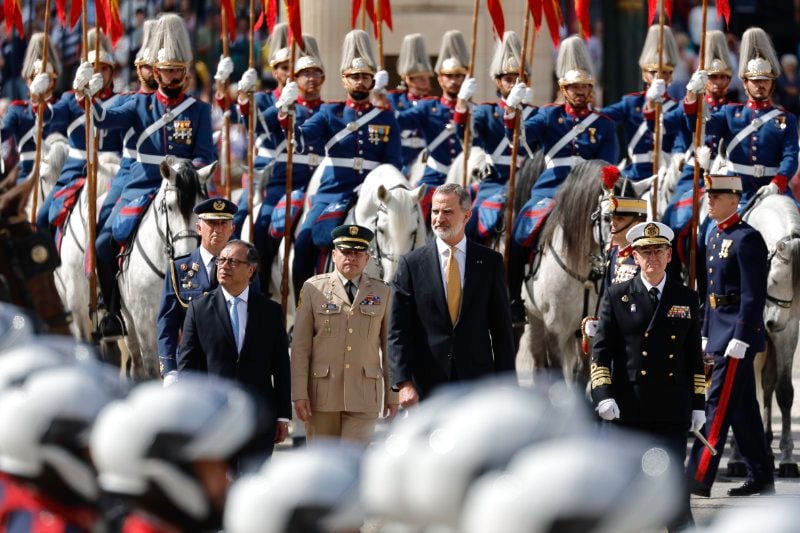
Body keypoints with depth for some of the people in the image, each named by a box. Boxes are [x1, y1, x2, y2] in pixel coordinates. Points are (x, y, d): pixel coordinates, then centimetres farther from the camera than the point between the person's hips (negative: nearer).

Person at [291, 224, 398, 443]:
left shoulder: (382, 293, 9)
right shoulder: (313, 289, 5)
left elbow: (389, 348, 11)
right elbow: (300, 346, 2)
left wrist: (393, 394, 8)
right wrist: (299, 393, -5)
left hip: (363, 398, 0)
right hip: (322, 395, 0)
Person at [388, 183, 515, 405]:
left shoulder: (490, 262, 5)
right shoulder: (411, 264, 2)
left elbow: (502, 328, 6)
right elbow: (398, 330, -1)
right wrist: (403, 382, -11)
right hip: (427, 385, 0)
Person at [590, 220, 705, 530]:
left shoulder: (686, 299, 10)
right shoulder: (616, 297, 4)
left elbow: (695, 356, 12)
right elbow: (600, 350, 1)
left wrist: (698, 405, 7)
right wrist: (603, 395, -11)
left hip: (673, 410, 1)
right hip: (629, 409, -1)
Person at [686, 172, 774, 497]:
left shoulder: (747, 239, -14)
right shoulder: (715, 238, 15)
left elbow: (754, 295, -18)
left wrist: (740, 339, -22)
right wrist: (706, 335, 20)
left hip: (737, 336, -10)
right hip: (719, 334, 10)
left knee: (719, 406, -10)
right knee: (743, 409, 12)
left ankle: (699, 479, -13)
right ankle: (761, 479, 17)